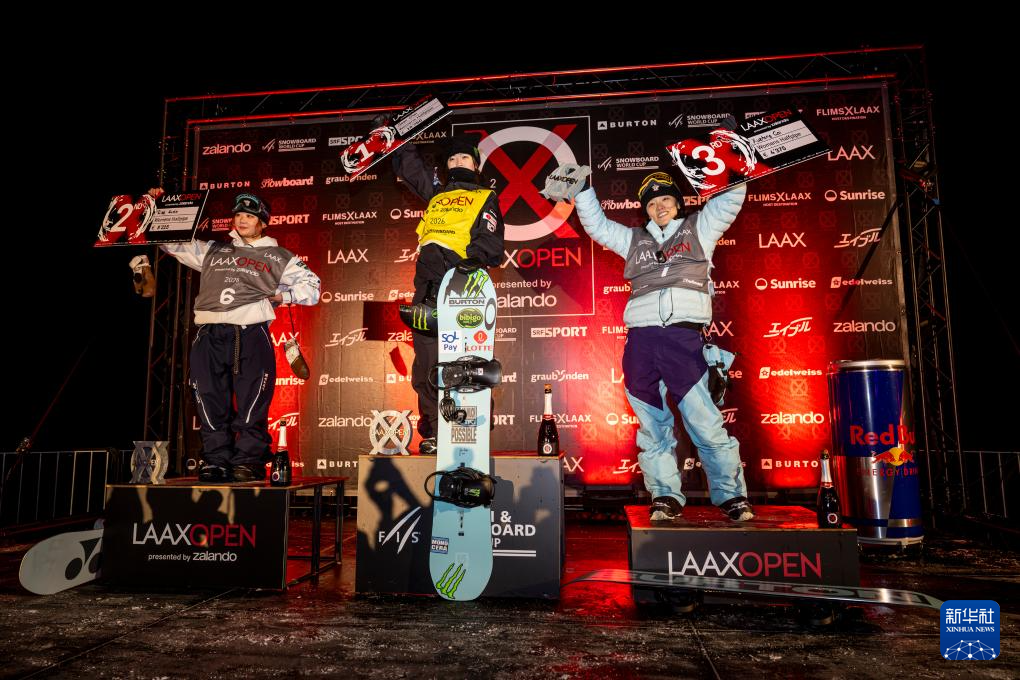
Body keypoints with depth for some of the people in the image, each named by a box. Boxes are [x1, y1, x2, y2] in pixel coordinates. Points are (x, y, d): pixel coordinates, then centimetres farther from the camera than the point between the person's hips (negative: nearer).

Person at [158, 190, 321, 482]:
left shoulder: (279, 257, 17)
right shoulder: (212, 250, 26)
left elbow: (311, 287, 15)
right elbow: (173, 243, 33)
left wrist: (280, 295, 2)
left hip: (251, 335, -3)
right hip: (209, 336, 3)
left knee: (252, 404, -7)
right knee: (211, 403, 2)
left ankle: (249, 462, -2)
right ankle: (215, 461, 9)